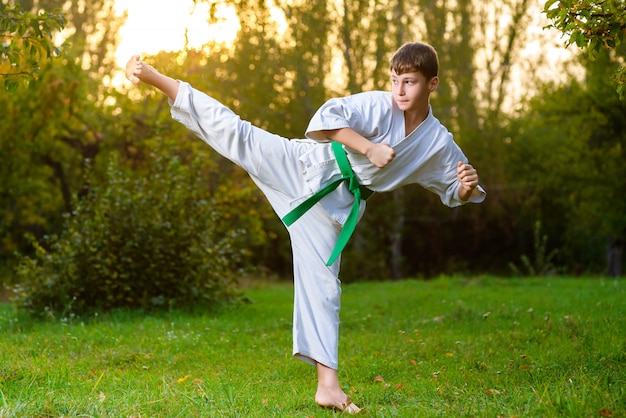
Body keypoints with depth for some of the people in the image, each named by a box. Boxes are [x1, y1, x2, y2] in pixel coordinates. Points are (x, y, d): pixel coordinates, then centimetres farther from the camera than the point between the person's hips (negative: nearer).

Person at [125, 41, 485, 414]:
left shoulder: (440, 144, 2)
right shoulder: (380, 105, -9)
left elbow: (455, 192, 13)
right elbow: (328, 115, -17)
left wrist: (469, 187, -10)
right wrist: (369, 147, -23)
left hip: (335, 204, 2)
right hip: (311, 168, -2)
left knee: (323, 285, 2)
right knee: (236, 134, -14)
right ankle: (154, 78, -7)